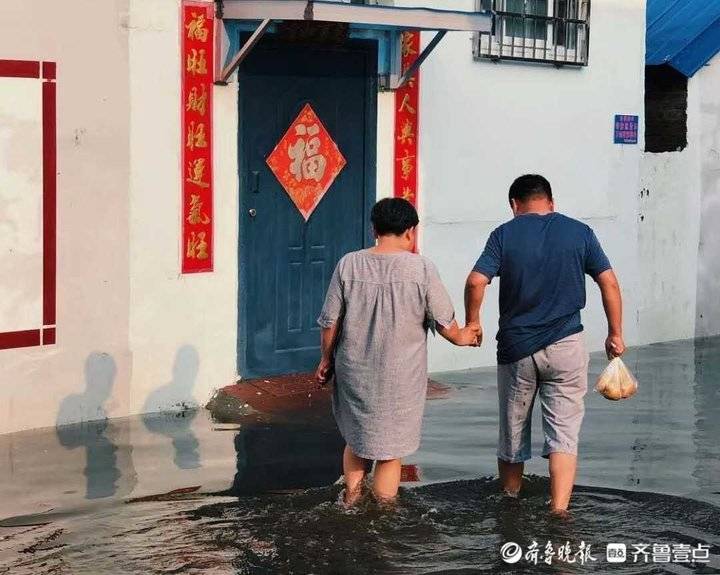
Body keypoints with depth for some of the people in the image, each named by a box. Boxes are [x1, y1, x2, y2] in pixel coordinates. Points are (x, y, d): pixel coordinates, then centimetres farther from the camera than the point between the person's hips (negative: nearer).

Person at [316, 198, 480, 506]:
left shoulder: (349, 264, -6)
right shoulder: (421, 269, -11)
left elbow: (330, 322, -1)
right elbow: (444, 322, -4)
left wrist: (327, 359, 15)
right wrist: (461, 337, 18)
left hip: (354, 373, 2)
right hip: (400, 378, -2)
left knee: (356, 439, 23)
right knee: (389, 452, 10)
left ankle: (351, 501, 30)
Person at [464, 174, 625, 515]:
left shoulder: (505, 234, -2)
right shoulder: (580, 232, 1)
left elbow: (476, 282, -12)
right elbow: (609, 284, -1)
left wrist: (472, 322, 3)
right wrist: (615, 334, 8)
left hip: (516, 348, 1)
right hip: (566, 346, -1)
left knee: (513, 432, 16)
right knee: (564, 433, -1)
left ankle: (509, 501, 32)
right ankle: (559, 510, -14)